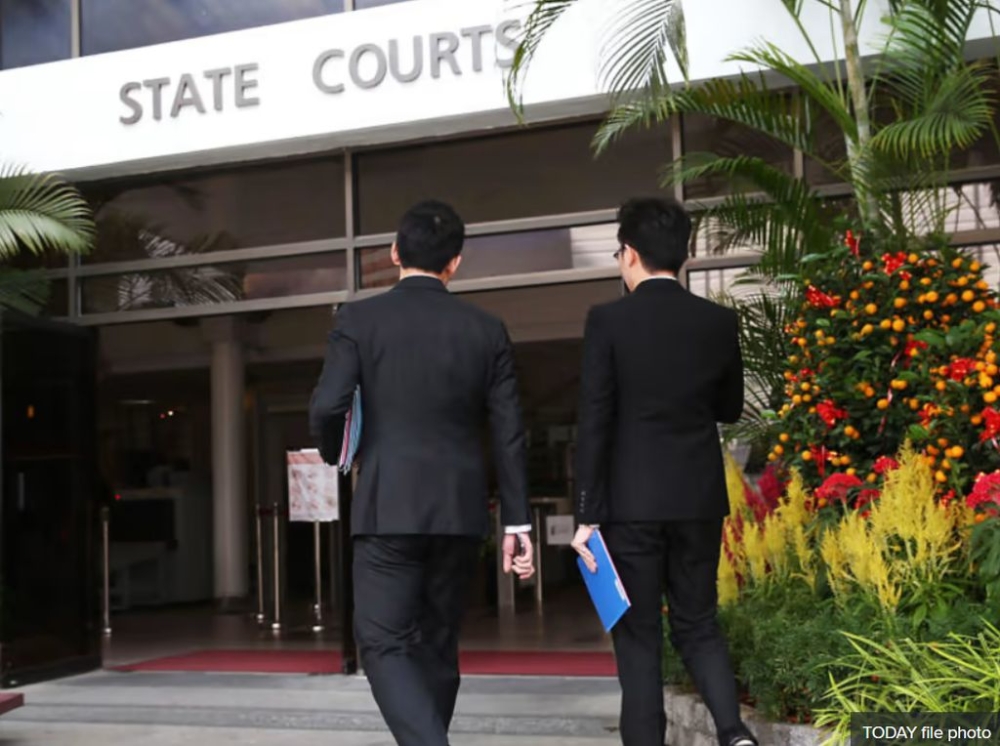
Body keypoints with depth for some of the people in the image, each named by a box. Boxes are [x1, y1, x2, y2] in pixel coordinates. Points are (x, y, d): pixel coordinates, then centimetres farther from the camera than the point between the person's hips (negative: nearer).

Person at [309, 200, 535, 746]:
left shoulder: (359, 318, -3)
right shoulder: (486, 330, 4)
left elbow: (327, 407, -12)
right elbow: (509, 433, 2)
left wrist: (333, 455, 10)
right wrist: (517, 522, 7)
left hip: (389, 507, -3)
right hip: (461, 510, 3)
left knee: (383, 644, 0)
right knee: (436, 644, 16)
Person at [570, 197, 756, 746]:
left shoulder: (608, 320, -8)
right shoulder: (719, 321, 2)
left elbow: (594, 424, -11)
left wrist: (587, 515, -8)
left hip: (631, 502, -3)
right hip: (699, 499, 3)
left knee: (638, 638, 6)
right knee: (698, 624, 16)